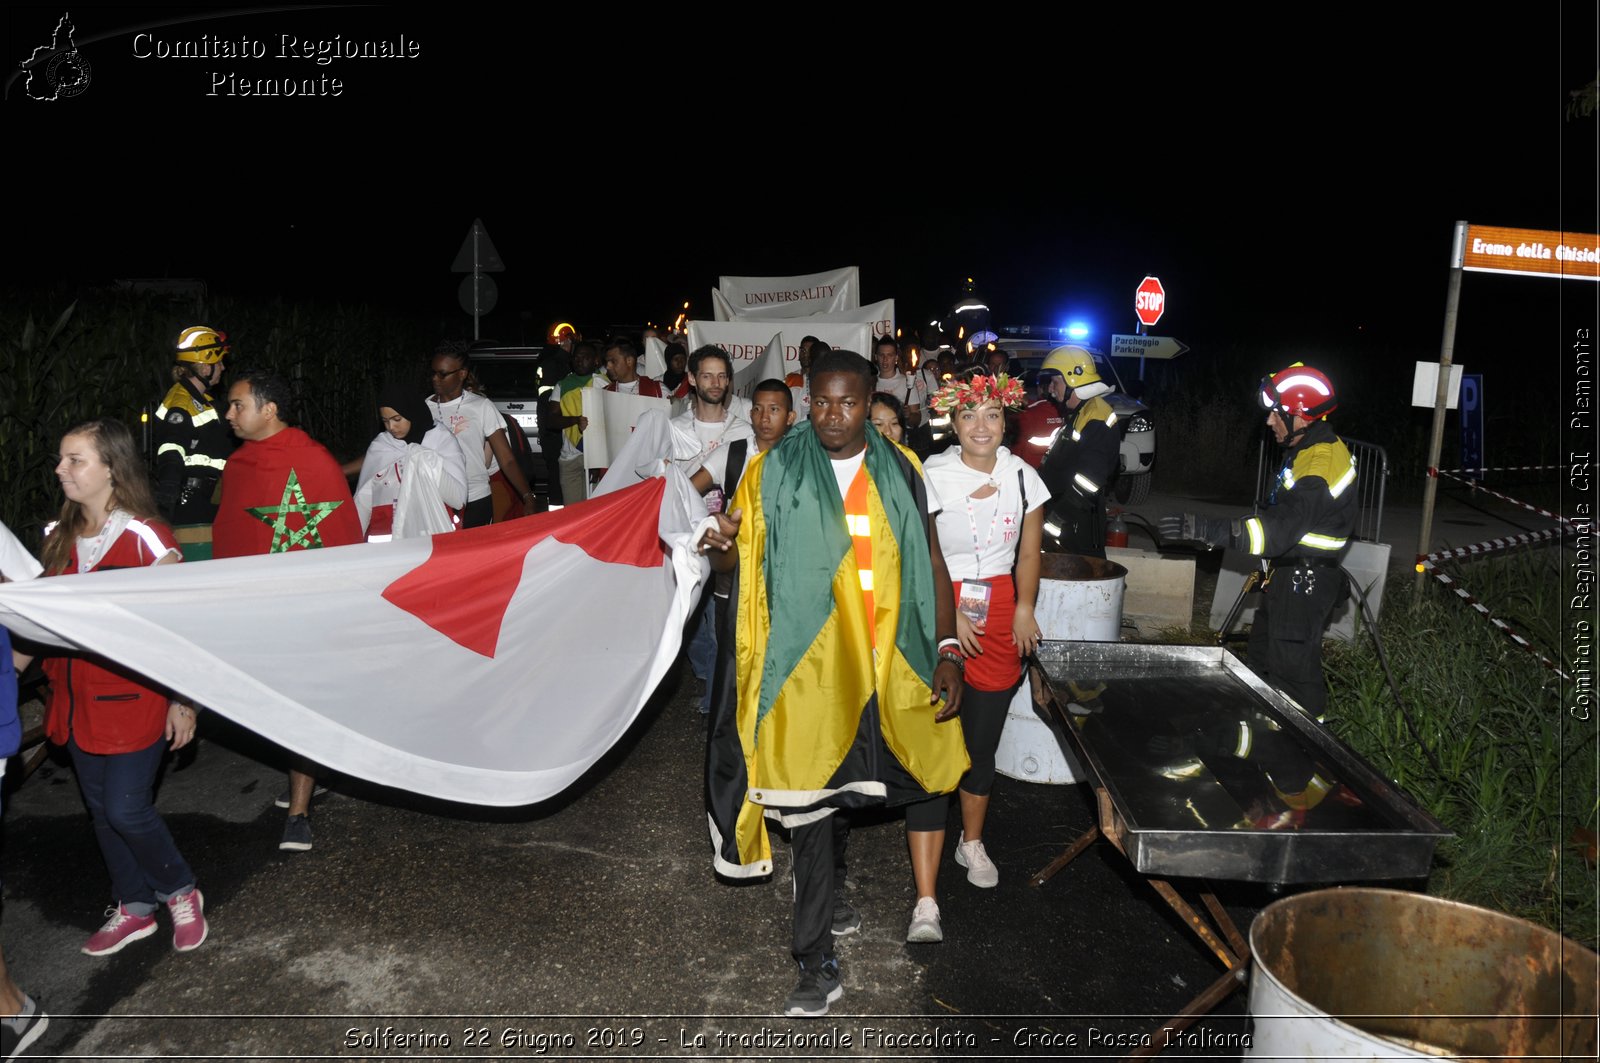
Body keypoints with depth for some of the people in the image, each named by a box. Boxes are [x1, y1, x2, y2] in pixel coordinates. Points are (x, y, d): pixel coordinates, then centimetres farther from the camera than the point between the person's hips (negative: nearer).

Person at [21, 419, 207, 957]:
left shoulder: (147, 537, -13)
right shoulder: (58, 537, 6)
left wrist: (183, 701, -11)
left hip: (133, 696, -7)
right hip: (77, 697, 7)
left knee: (126, 809, -6)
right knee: (101, 810, 14)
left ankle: (181, 893, 19)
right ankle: (134, 908, 32)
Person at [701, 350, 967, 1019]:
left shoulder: (900, 471, 5)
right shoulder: (773, 471, 1)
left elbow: (932, 565, 6)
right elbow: (740, 557, 7)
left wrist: (946, 651, -3)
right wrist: (722, 547, -17)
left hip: (897, 665, 2)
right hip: (810, 669, -1)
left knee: (930, 763, 9)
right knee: (810, 806, 4)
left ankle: (926, 899, 37)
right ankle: (818, 968, 16)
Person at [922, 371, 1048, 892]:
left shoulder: (1023, 476, 2)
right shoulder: (932, 476, -7)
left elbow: (1029, 554, 9)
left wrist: (1025, 608, -4)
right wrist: (948, 613, -14)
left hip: (999, 610, 3)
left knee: (982, 735, 9)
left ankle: (972, 842, 28)